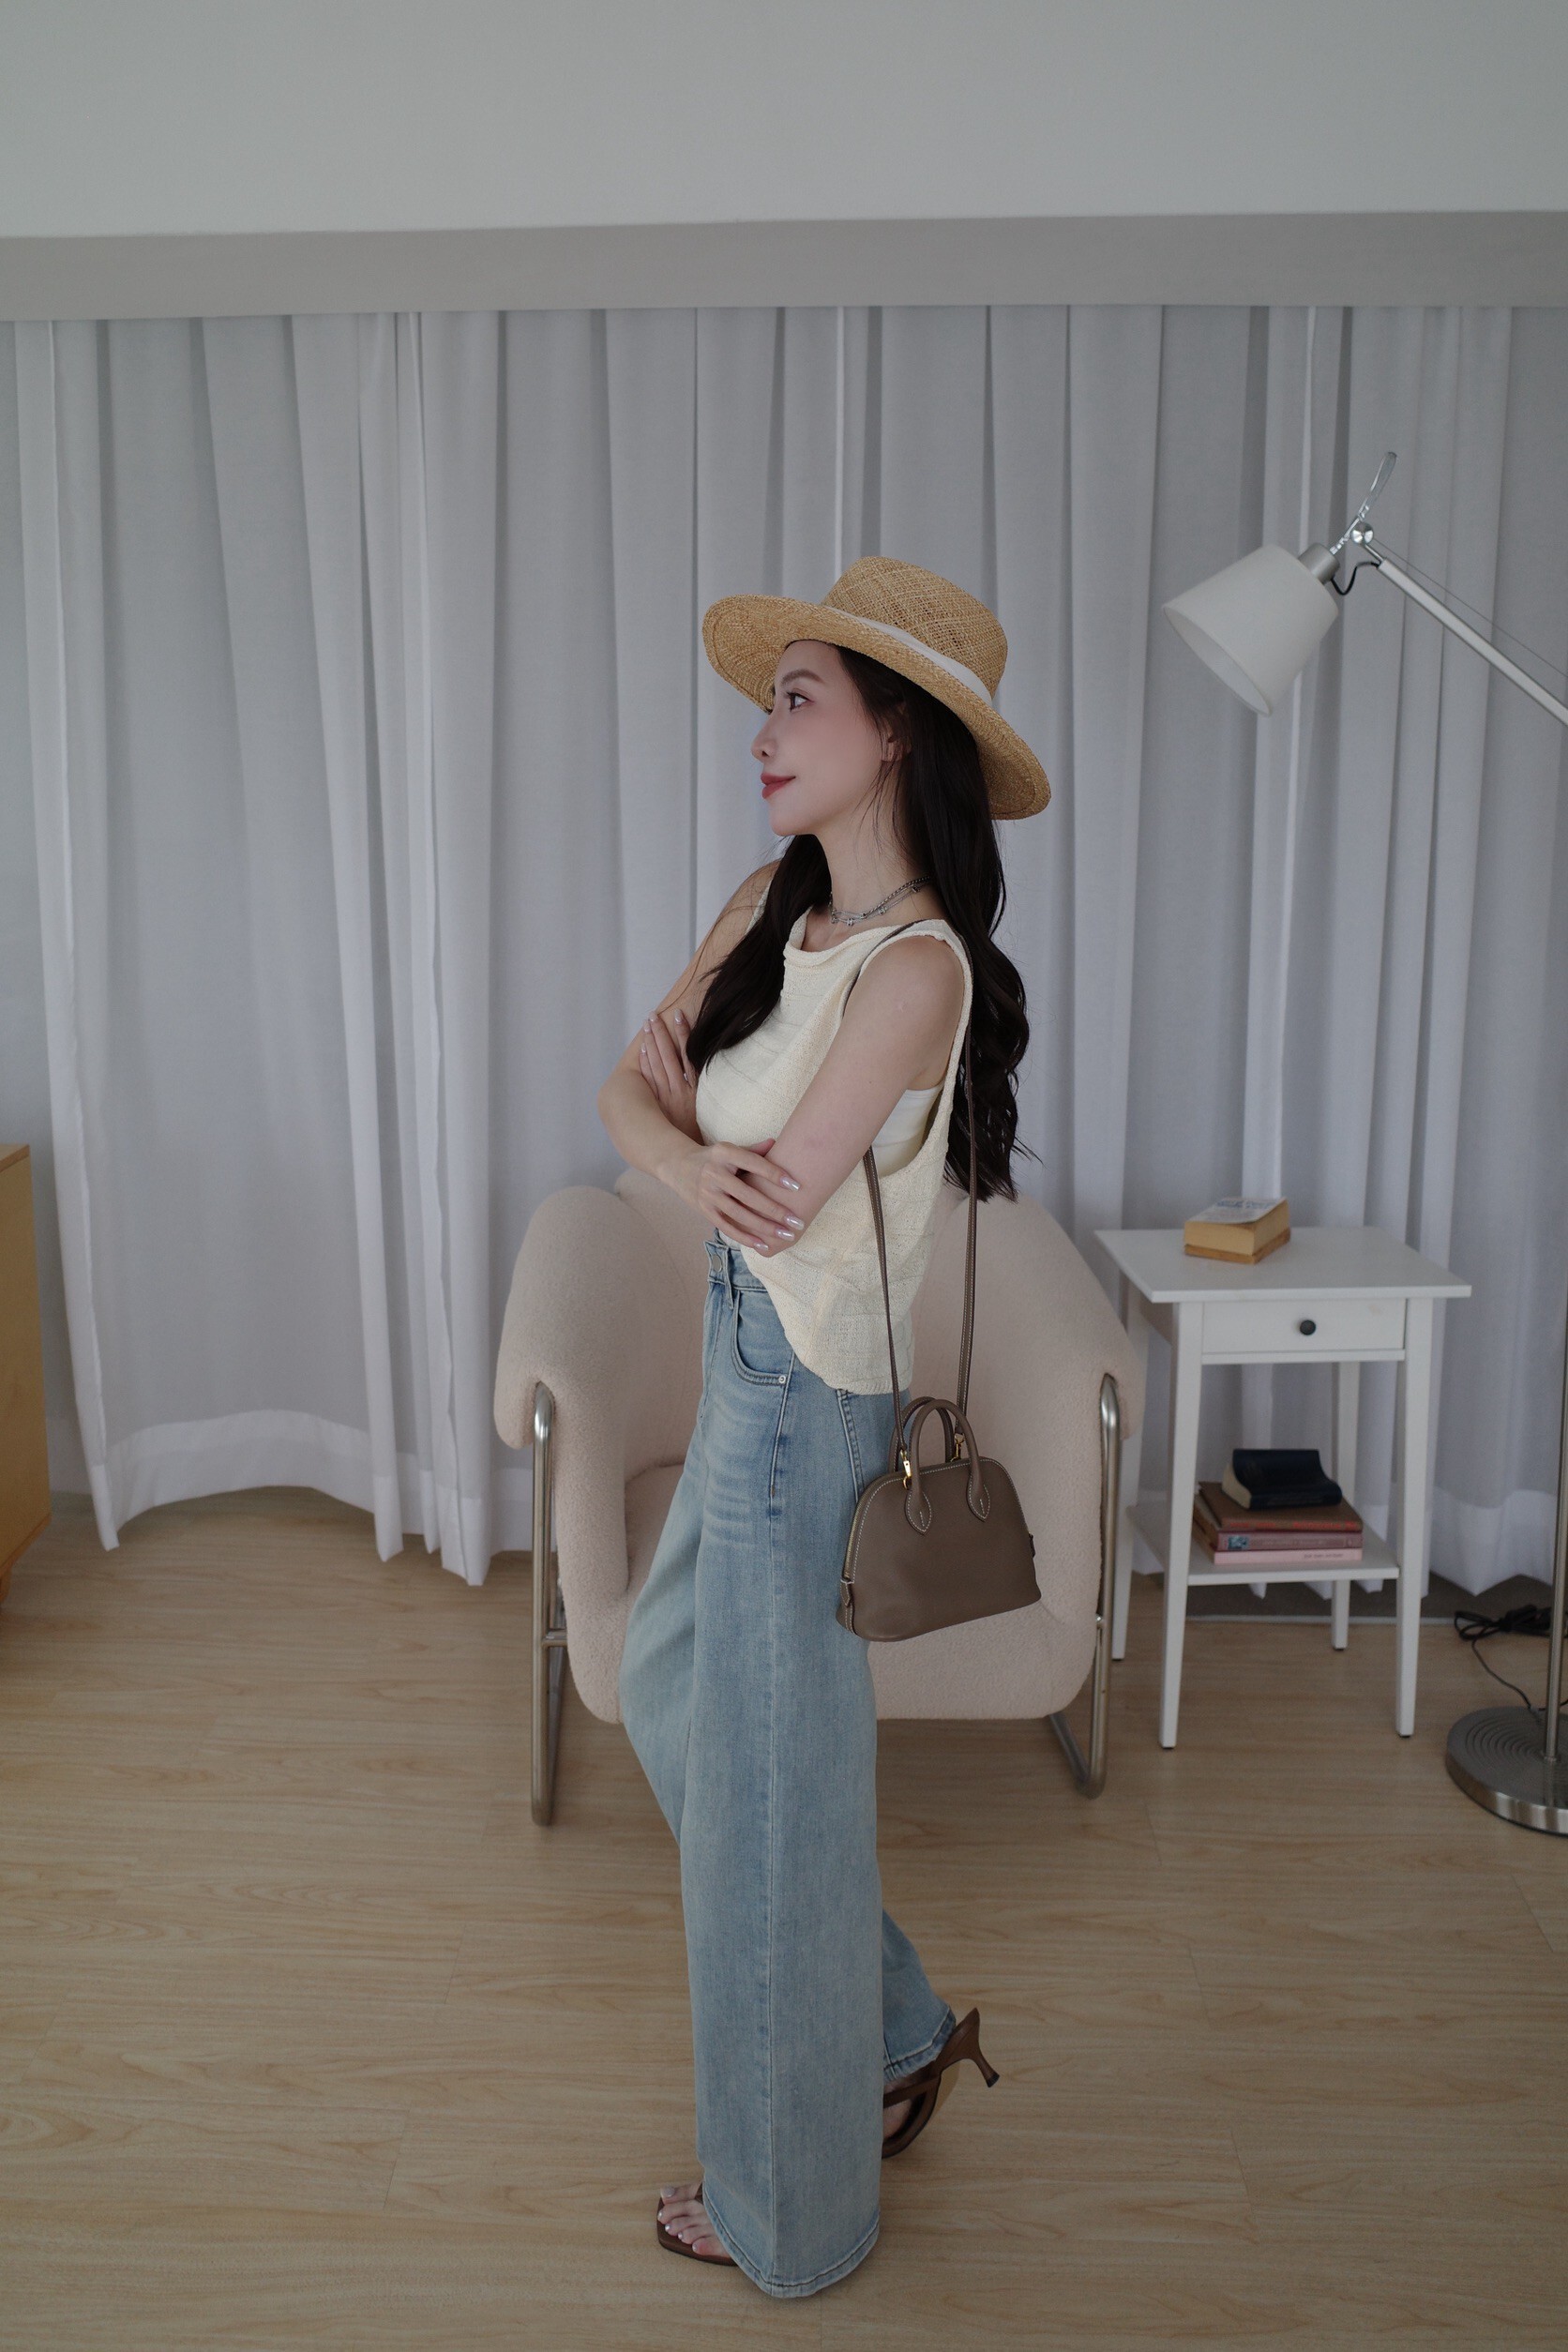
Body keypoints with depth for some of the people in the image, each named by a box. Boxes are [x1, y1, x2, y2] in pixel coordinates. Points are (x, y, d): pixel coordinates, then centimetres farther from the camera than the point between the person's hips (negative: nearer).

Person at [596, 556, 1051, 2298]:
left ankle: (788, 2210, 35)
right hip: (746, 1378, 9)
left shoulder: (916, 965, -23)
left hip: (805, 1406, -9)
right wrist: (690, 1157, -19)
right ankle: (895, 2036, 43)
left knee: (767, 1789, 8)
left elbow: (777, 1209, -23)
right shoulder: (773, 902, 4)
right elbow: (624, 1089, 2)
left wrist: (685, 1101, -4)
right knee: (668, 1697, 24)